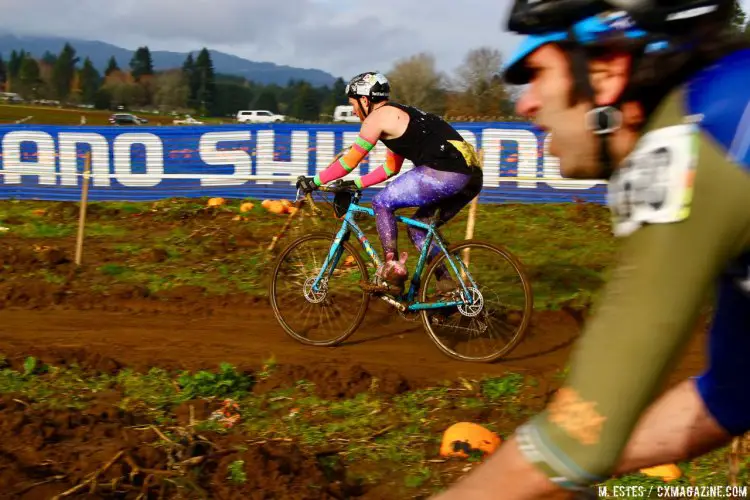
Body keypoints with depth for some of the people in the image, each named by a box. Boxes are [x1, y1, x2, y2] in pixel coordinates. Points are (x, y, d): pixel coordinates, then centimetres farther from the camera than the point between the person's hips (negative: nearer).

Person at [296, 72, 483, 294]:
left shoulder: (378, 116, 2)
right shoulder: (399, 115, 29)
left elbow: (350, 160, 4)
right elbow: (391, 168, 35)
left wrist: (314, 181, 13)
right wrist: (356, 184, 35)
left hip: (444, 173, -9)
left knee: (381, 203, 4)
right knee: (418, 228, 22)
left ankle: (392, 271, -1)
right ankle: (446, 282, 16)